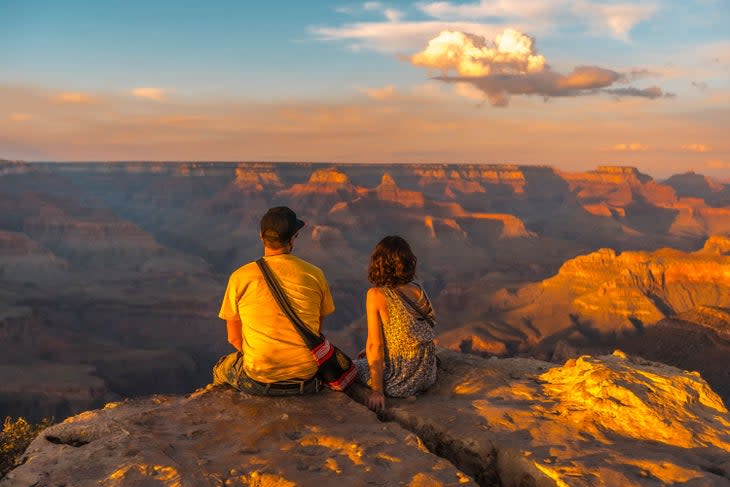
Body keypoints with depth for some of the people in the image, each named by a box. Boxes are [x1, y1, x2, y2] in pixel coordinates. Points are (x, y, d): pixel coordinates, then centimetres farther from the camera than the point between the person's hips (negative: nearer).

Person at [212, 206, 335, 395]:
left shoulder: (240, 277, -8)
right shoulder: (314, 275, -5)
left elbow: (233, 337, 1)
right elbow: (317, 331, 7)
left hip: (257, 381, -1)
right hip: (306, 382, 2)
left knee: (221, 369, 31)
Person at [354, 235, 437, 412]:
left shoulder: (376, 295, -16)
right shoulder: (418, 291, -1)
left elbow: (375, 345, -16)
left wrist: (377, 390, -10)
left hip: (399, 383, -6)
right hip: (427, 377, 6)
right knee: (364, 356, 29)